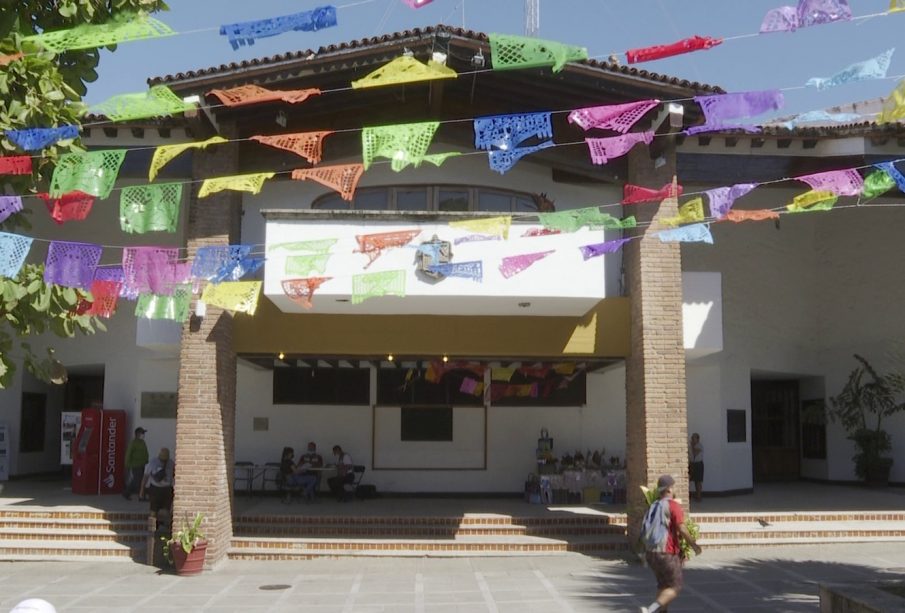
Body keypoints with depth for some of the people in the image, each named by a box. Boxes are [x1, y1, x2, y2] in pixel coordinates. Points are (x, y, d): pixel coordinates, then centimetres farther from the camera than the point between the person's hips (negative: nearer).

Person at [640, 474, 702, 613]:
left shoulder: (653, 506, 12)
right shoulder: (674, 505, -10)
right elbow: (682, 530, -17)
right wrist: (694, 545, -3)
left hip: (651, 553, 8)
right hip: (668, 554, -7)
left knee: (663, 585, 23)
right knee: (674, 589, 1)